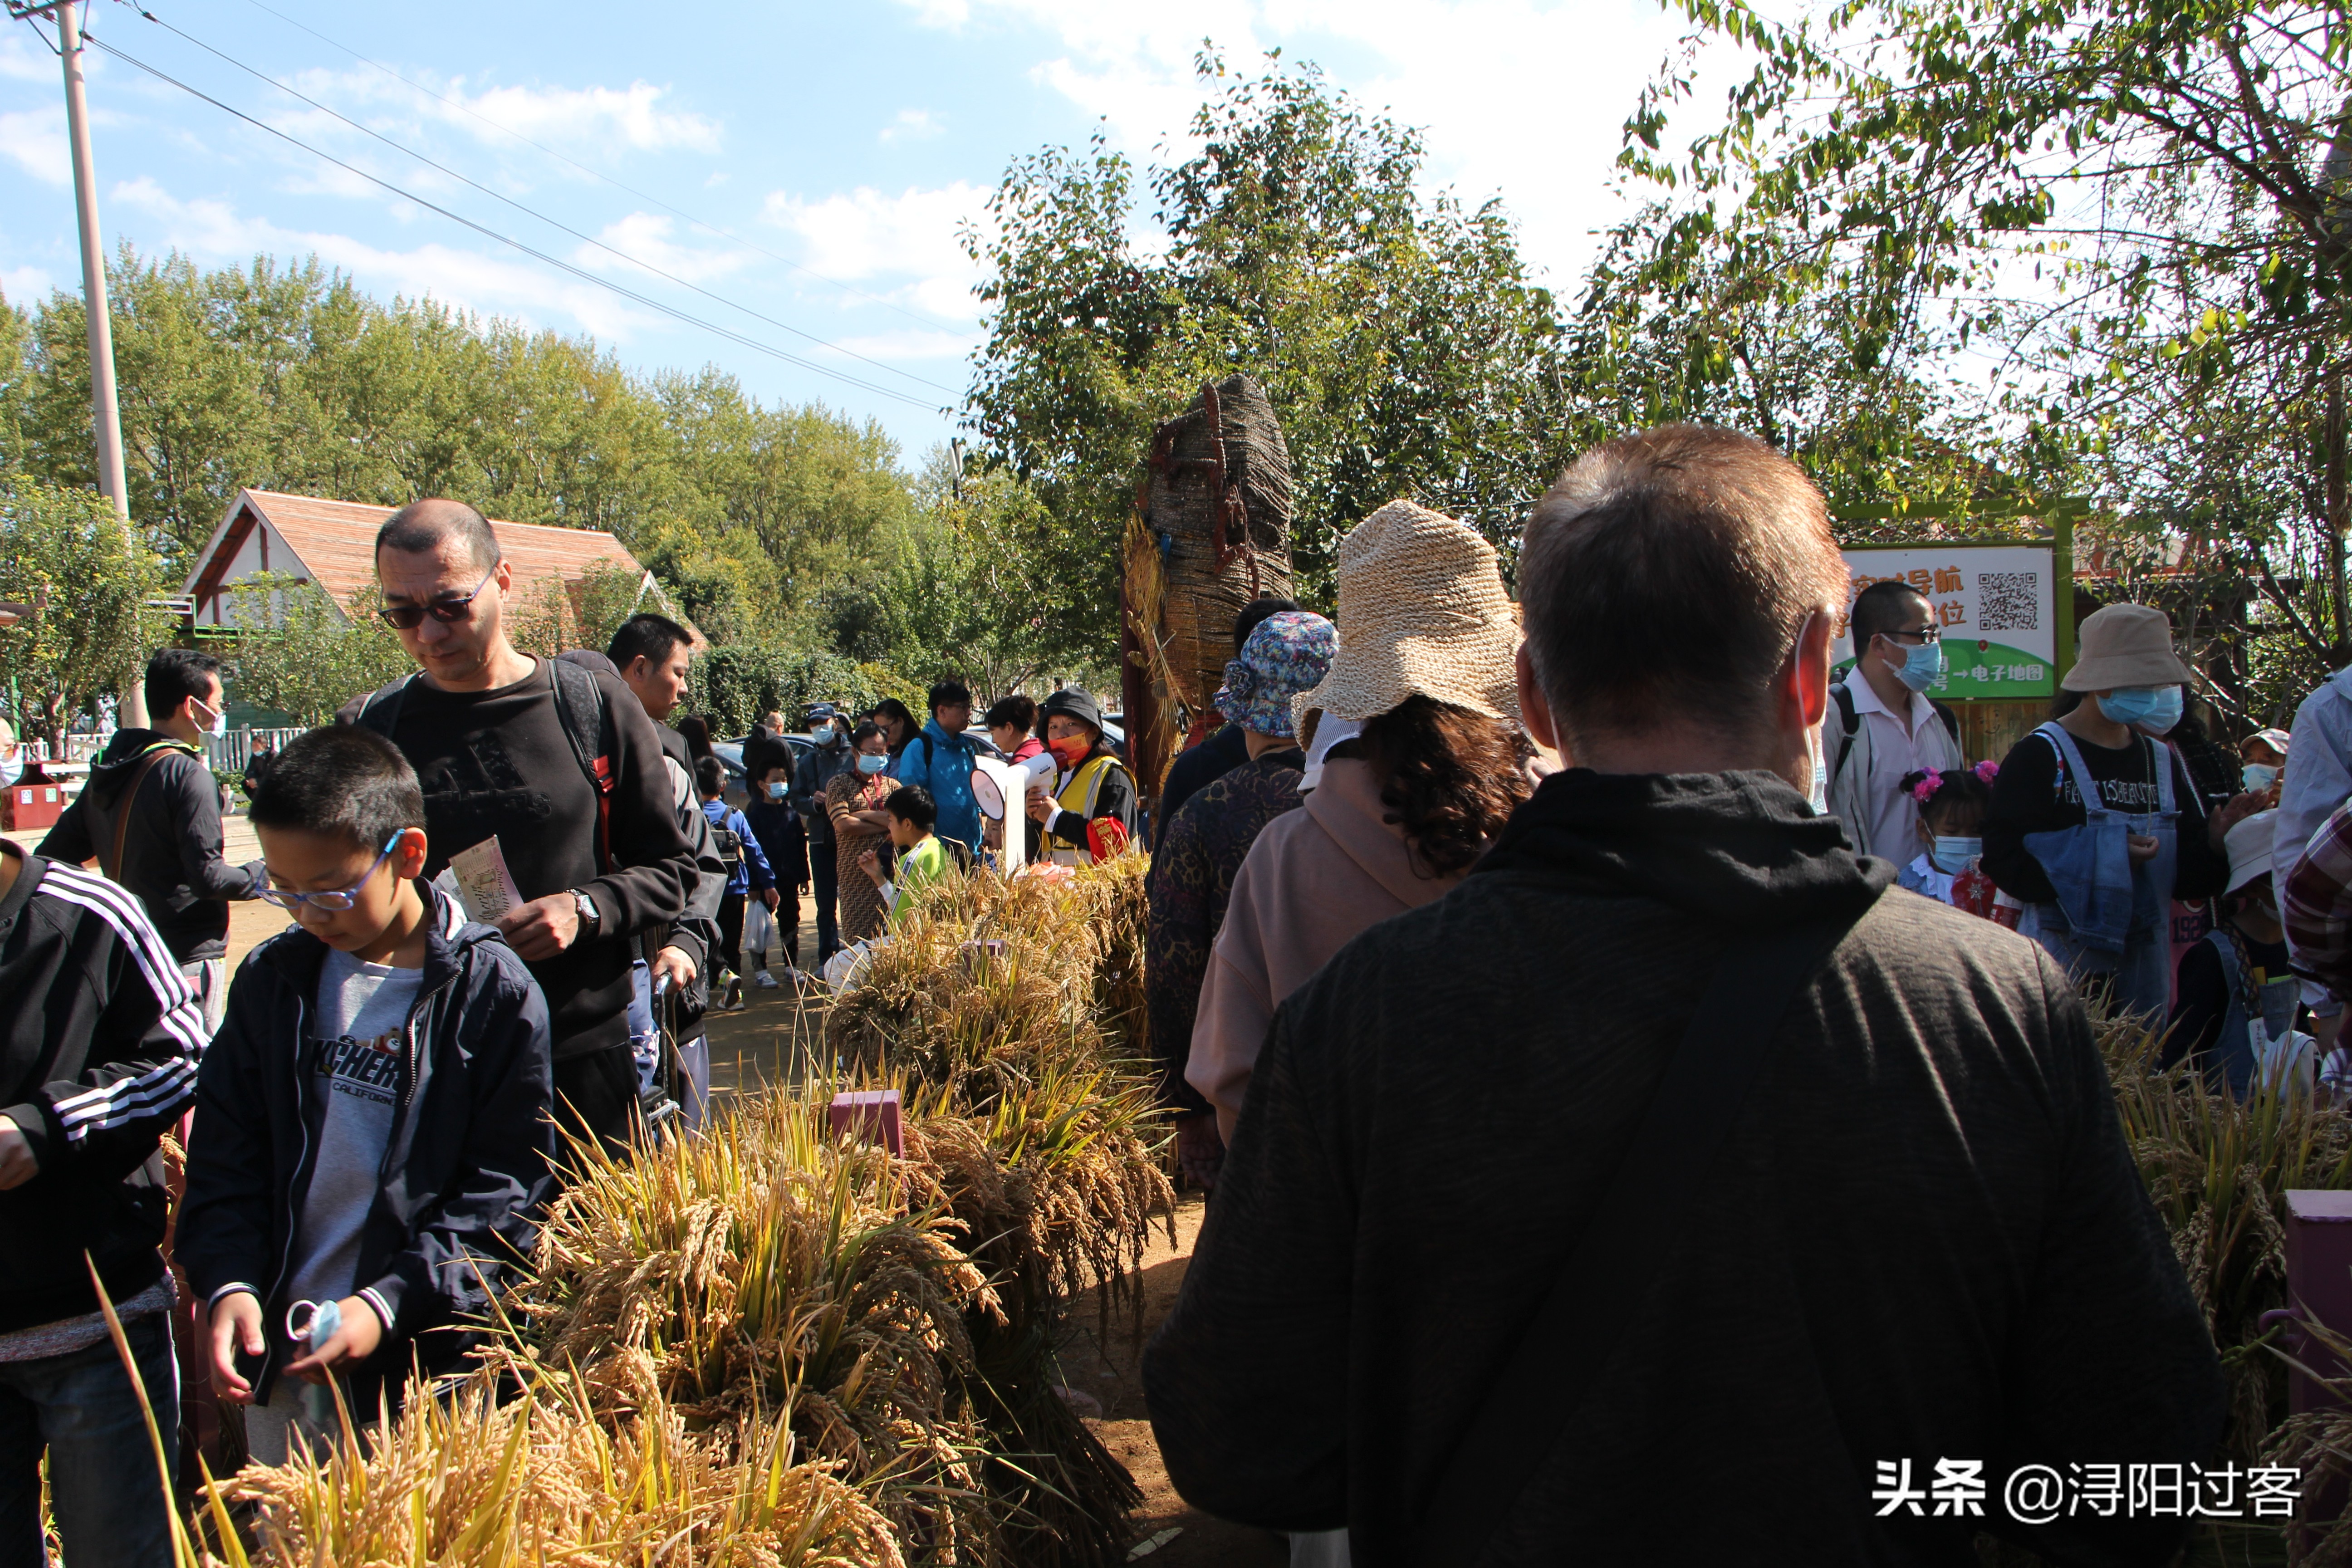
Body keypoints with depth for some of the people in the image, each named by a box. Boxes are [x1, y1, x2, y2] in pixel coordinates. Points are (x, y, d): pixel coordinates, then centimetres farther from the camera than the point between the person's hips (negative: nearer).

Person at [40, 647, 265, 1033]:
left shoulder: (106, 771, 7)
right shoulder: (187, 775, -17)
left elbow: (52, 858, 9)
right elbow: (208, 877, -21)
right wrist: (260, 875, -4)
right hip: (190, 957, -8)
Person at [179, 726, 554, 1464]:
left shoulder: (494, 992, -11)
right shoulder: (272, 978, 4)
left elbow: (506, 1189, -10)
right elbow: (225, 1156, 8)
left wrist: (391, 1303, -18)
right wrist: (229, 1284, -7)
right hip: (276, 1352, 5)